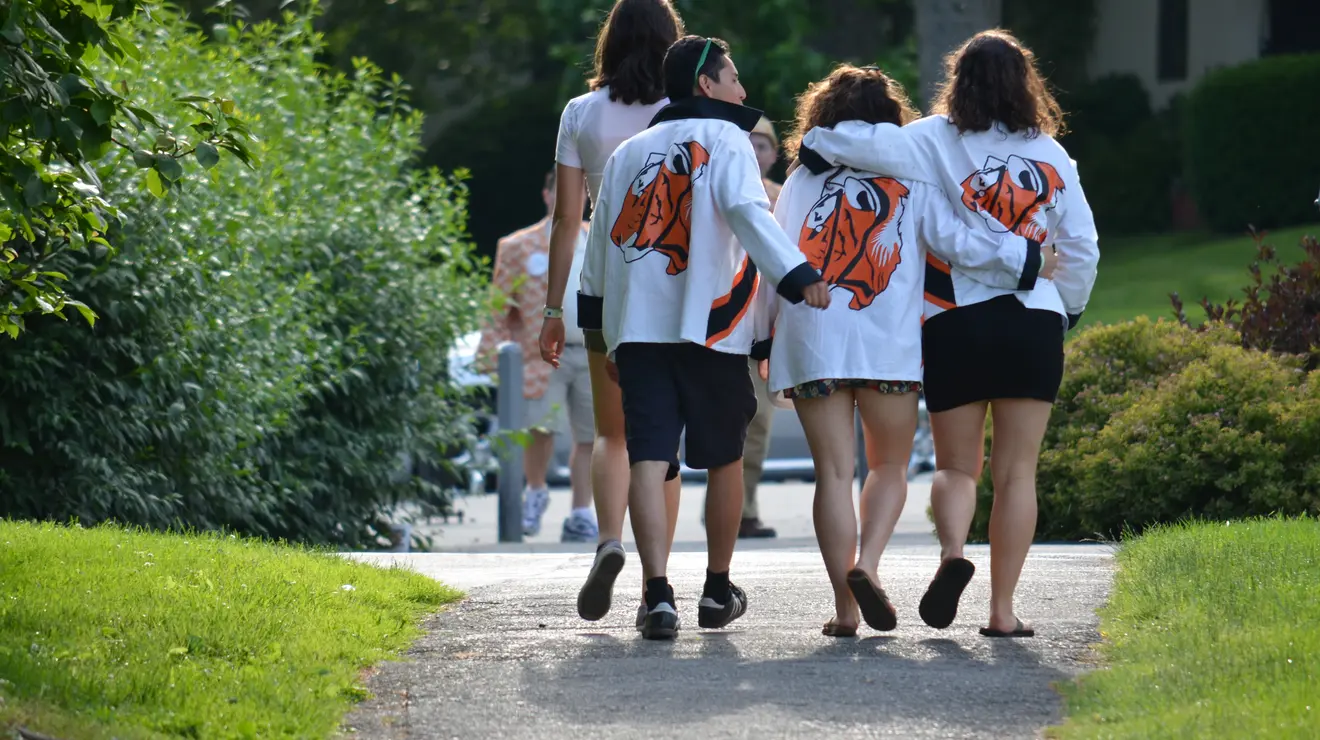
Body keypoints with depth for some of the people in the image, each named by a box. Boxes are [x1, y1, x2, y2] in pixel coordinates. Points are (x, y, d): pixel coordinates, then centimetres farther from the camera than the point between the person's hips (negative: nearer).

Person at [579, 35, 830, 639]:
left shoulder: (628, 153, 19)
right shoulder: (725, 141, 1)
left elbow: (600, 245, 22)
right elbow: (748, 213, -17)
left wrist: (601, 327, 30)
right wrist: (799, 276, -26)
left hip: (636, 332, 4)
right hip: (711, 328, -4)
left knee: (649, 459, -5)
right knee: (724, 459, 13)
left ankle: (658, 595, -20)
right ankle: (717, 592, 23)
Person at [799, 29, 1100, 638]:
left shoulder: (937, 142, 0)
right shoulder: (1050, 154, 6)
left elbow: (869, 143, -18)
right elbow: (1081, 246, 9)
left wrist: (815, 145, 1)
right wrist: (1069, 310, 24)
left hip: (954, 321, -1)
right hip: (1033, 323, 1)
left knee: (956, 466, 12)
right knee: (1016, 473, 5)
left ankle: (952, 550, -18)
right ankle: (1003, 609, 0)